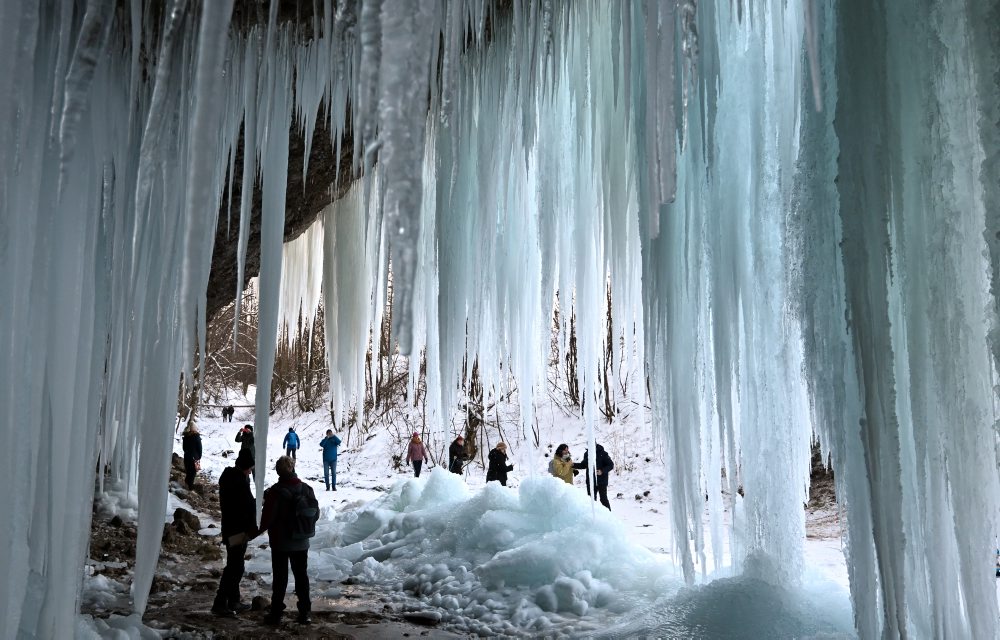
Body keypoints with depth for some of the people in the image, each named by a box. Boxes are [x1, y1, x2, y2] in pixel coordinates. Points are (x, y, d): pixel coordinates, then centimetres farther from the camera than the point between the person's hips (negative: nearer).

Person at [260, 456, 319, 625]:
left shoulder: (276, 491, -17)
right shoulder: (306, 489, -3)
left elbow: (268, 516, -15)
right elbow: (316, 513, 4)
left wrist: (261, 528, 5)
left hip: (280, 542, -4)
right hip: (301, 543, 4)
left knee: (280, 578, 7)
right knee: (301, 575, 12)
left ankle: (276, 613, 13)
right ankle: (305, 613, 16)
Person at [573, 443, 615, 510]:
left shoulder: (602, 454, -12)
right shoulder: (587, 454, 4)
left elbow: (611, 465, -9)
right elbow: (583, 465, 17)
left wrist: (602, 471, -24)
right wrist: (573, 465, 1)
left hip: (601, 482, -5)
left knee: (603, 499, -1)